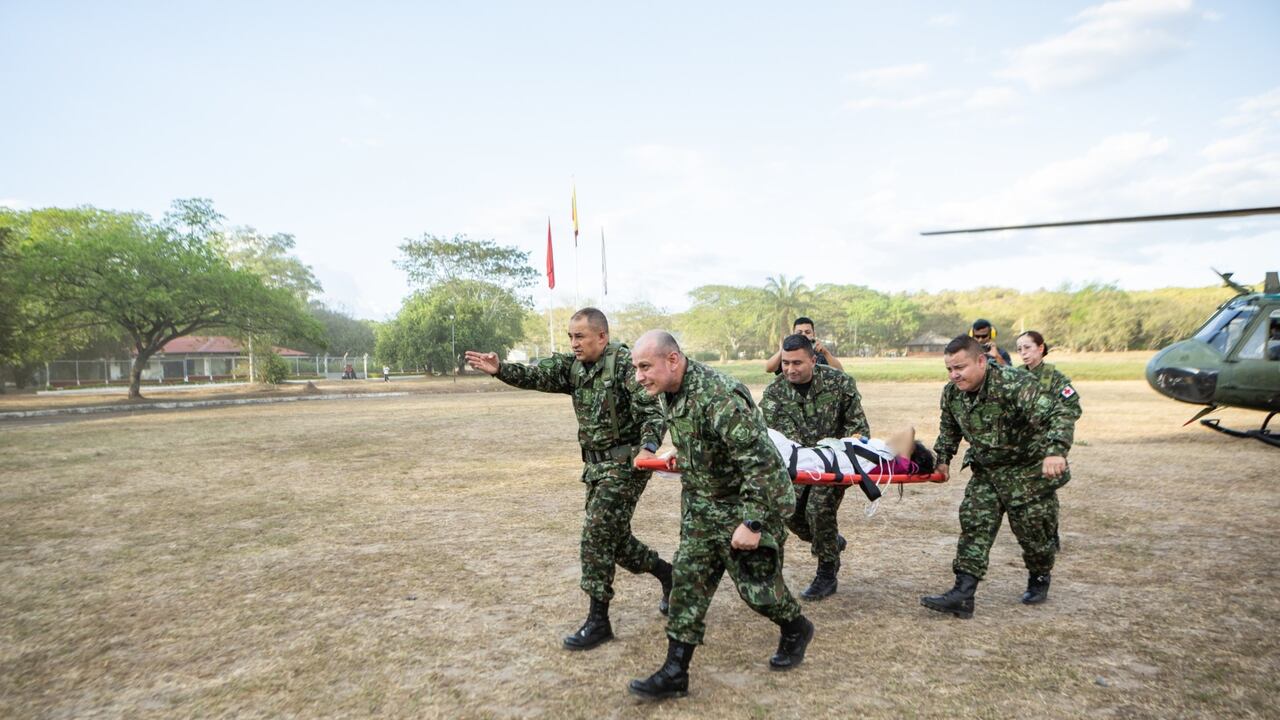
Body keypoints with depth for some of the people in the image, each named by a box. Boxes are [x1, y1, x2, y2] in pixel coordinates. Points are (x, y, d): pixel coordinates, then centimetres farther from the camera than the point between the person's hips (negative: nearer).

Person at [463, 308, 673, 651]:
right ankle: (667, 573, 38)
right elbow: (537, 375, -7)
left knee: (596, 536, -8)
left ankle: (598, 620, 4)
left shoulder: (626, 364, -16)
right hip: (596, 466, 8)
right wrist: (500, 369, -23)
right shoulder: (573, 366, 5)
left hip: (625, 464, -8)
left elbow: (652, 412, -20)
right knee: (613, 537, 15)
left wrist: (648, 448, -37)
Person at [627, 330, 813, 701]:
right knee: (688, 581, 5)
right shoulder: (669, 393, -2)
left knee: (756, 585, 5)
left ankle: (796, 629, 36)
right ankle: (675, 672, 13)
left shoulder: (718, 397, -32)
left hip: (743, 505, -8)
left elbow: (761, 463, -31)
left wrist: (753, 523, -29)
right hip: (701, 507, 8)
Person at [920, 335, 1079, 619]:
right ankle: (963, 594, -8)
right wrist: (942, 459, 11)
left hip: (1029, 470, -5)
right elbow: (949, 429, 15)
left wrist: (1055, 451, -50)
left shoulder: (1015, 384, -28)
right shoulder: (952, 393, -5)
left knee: (1033, 531, 6)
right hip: (986, 471, 6)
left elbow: (1059, 415, -36)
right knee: (974, 526, -5)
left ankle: (1039, 580, 35)